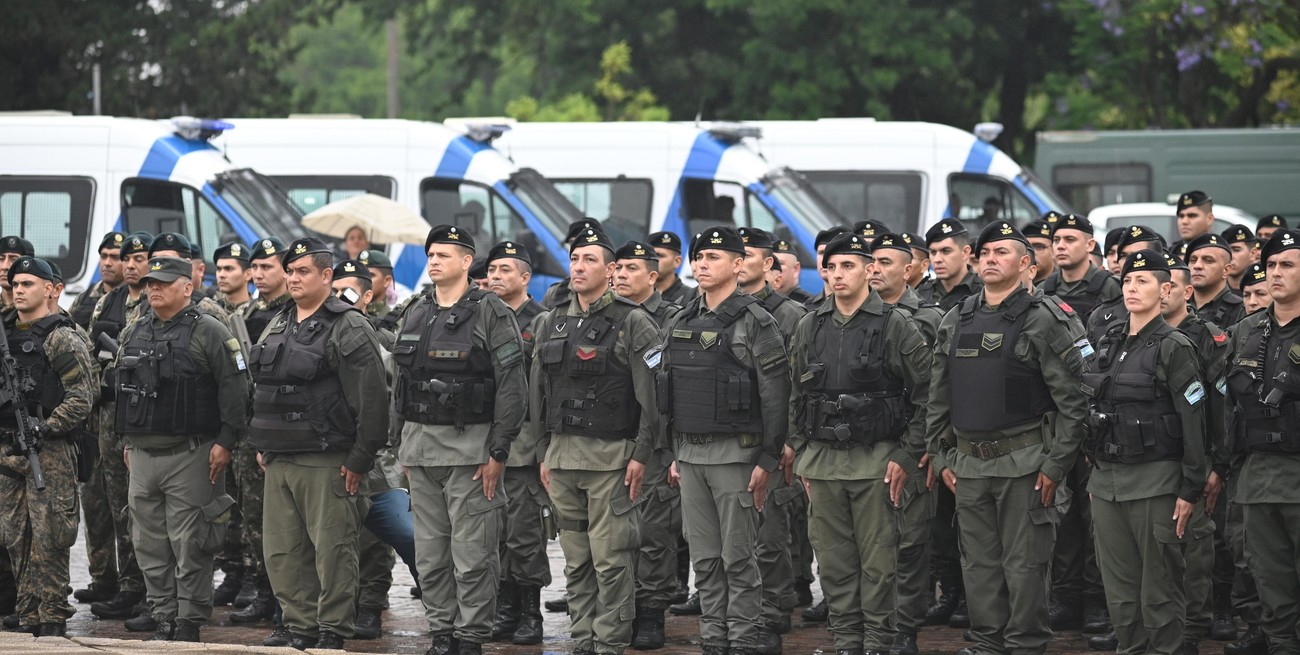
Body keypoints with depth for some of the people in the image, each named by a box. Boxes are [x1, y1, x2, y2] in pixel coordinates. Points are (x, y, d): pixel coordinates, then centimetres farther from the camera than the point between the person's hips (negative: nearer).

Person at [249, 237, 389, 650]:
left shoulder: (348, 329, -8)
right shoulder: (277, 327, 17)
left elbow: (372, 398, -14)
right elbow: (261, 389, 27)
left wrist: (360, 460, -15)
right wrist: (261, 445, 19)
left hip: (327, 463, -8)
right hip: (279, 462, 8)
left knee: (332, 550, -4)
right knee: (282, 552, 8)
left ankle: (332, 633, 2)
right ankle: (302, 630, 15)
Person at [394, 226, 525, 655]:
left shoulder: (491, 314, -6)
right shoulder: (414, 315, 13)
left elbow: (512, 387, -9)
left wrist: (498, 453, -13)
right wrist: (404, 447, 15)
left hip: (470, 445, -6)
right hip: (420, 445, 6)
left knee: (473, 553, -5)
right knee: (430, 553, 8)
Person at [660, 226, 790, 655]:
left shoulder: (755, 324, -8)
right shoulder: (680, 324, 12)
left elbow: (775, 397, -11)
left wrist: (768, 460, -15)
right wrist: (676, 455, 14)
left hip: (735, 453, -6)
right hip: (690, 454, 6)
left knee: (739, 556, -3)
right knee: (704, 558, 8)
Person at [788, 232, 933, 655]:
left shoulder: (897, 327, -4)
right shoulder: (808, 329, 10)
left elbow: (926, 397, -4)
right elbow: (796, 398, 17)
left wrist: (906, 456, -8)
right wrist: (802, 454, 12)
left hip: (877, 462, -4)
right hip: (822, 462, 4)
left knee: (879, 563, -2)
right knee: (834, 562, 7)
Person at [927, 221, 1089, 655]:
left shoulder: (1043, 321, -6)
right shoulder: (955, 322, 11)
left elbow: (1071, 401, -9)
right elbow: (937, 399, 16)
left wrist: (1055, 464, -12)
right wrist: (941, 456, 11)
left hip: (1023, 463, -5)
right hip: (968, 464, 5)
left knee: (1024, 562, -1)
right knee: (979, 562, 10)